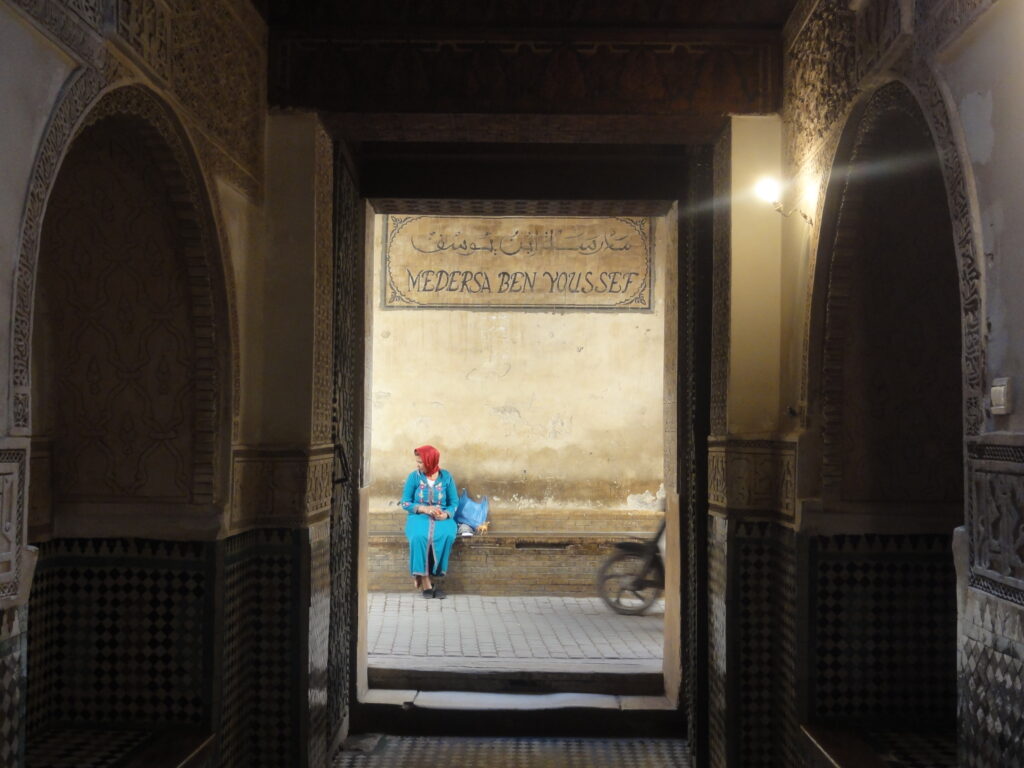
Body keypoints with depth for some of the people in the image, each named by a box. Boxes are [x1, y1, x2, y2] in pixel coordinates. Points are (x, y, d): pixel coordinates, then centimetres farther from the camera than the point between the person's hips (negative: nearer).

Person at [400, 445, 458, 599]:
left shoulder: (446, 476, 6)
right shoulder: (414, 476, 4)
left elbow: (454, 502, 7)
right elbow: (405, 502, 3)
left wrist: (446, 514, -15)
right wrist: (424, 508, -13)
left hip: (442, 517, 1)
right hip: (419, 516, -1)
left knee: (447, 535, -35)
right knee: (419, 536, -37)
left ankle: (421, 575, -22)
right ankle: (426, 583, -29)